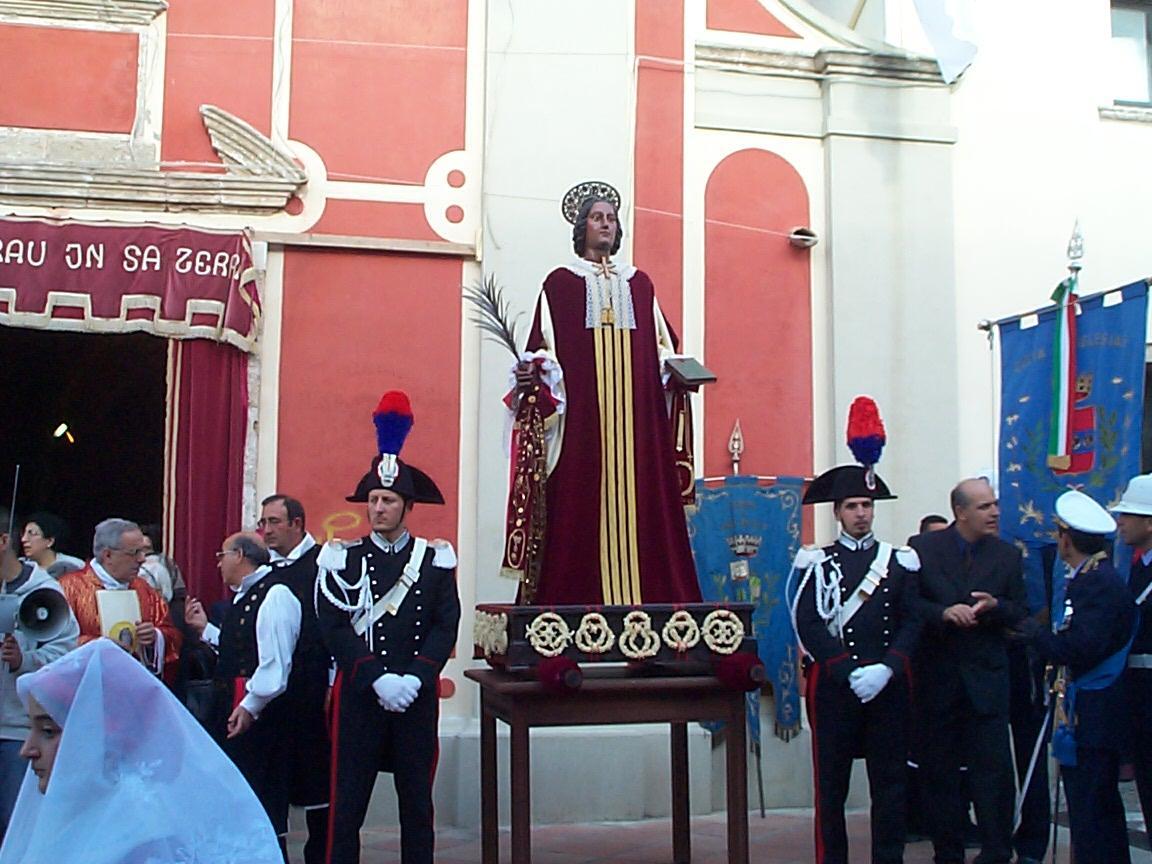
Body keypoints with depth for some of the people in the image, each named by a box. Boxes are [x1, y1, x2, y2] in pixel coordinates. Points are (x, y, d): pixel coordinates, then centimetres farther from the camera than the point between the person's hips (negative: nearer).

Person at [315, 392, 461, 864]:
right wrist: (379, 679, -15)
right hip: (359, 696, -1)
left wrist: (413, 679, -14)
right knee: (347, 804, 2)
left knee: (417, 804, 9)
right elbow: (334, 628, -5)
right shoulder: (342, 560, 2)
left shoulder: (436, 560, 5)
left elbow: (446, 627, -1)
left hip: (418, 697, 1)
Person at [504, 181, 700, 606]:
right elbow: (543, 348, 2)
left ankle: (641, 599, 0)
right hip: (581, 415, -3)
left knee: (640, 503, -1)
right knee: (581, 507, -7)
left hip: (636, 418, 3)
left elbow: (661, 347, 19)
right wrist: (532, 373, -17)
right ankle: (579, 601, -6)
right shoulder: (560, 282, 9)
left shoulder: (639, 283, 20)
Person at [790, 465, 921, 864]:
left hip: (888, 685, 2)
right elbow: (809, 626, -5)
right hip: (833, 684, -2)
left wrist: (886, 669, -13)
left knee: (890, 780, 6)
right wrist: (851, 673, -14)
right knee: (832, 782, 3)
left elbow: (911, 622, 3)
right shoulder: (818, 564, 3)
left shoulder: (900, 561, 9)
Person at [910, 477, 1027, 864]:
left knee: (993, 768, -4)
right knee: (940, 769, 8)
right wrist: (944, 613, -19)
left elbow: (1021, 614, 6)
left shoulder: (1007, 554, 5)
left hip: (986, 676, 1)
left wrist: (995, 606, -14)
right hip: (938, 675, 0)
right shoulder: (923, 548, -1)